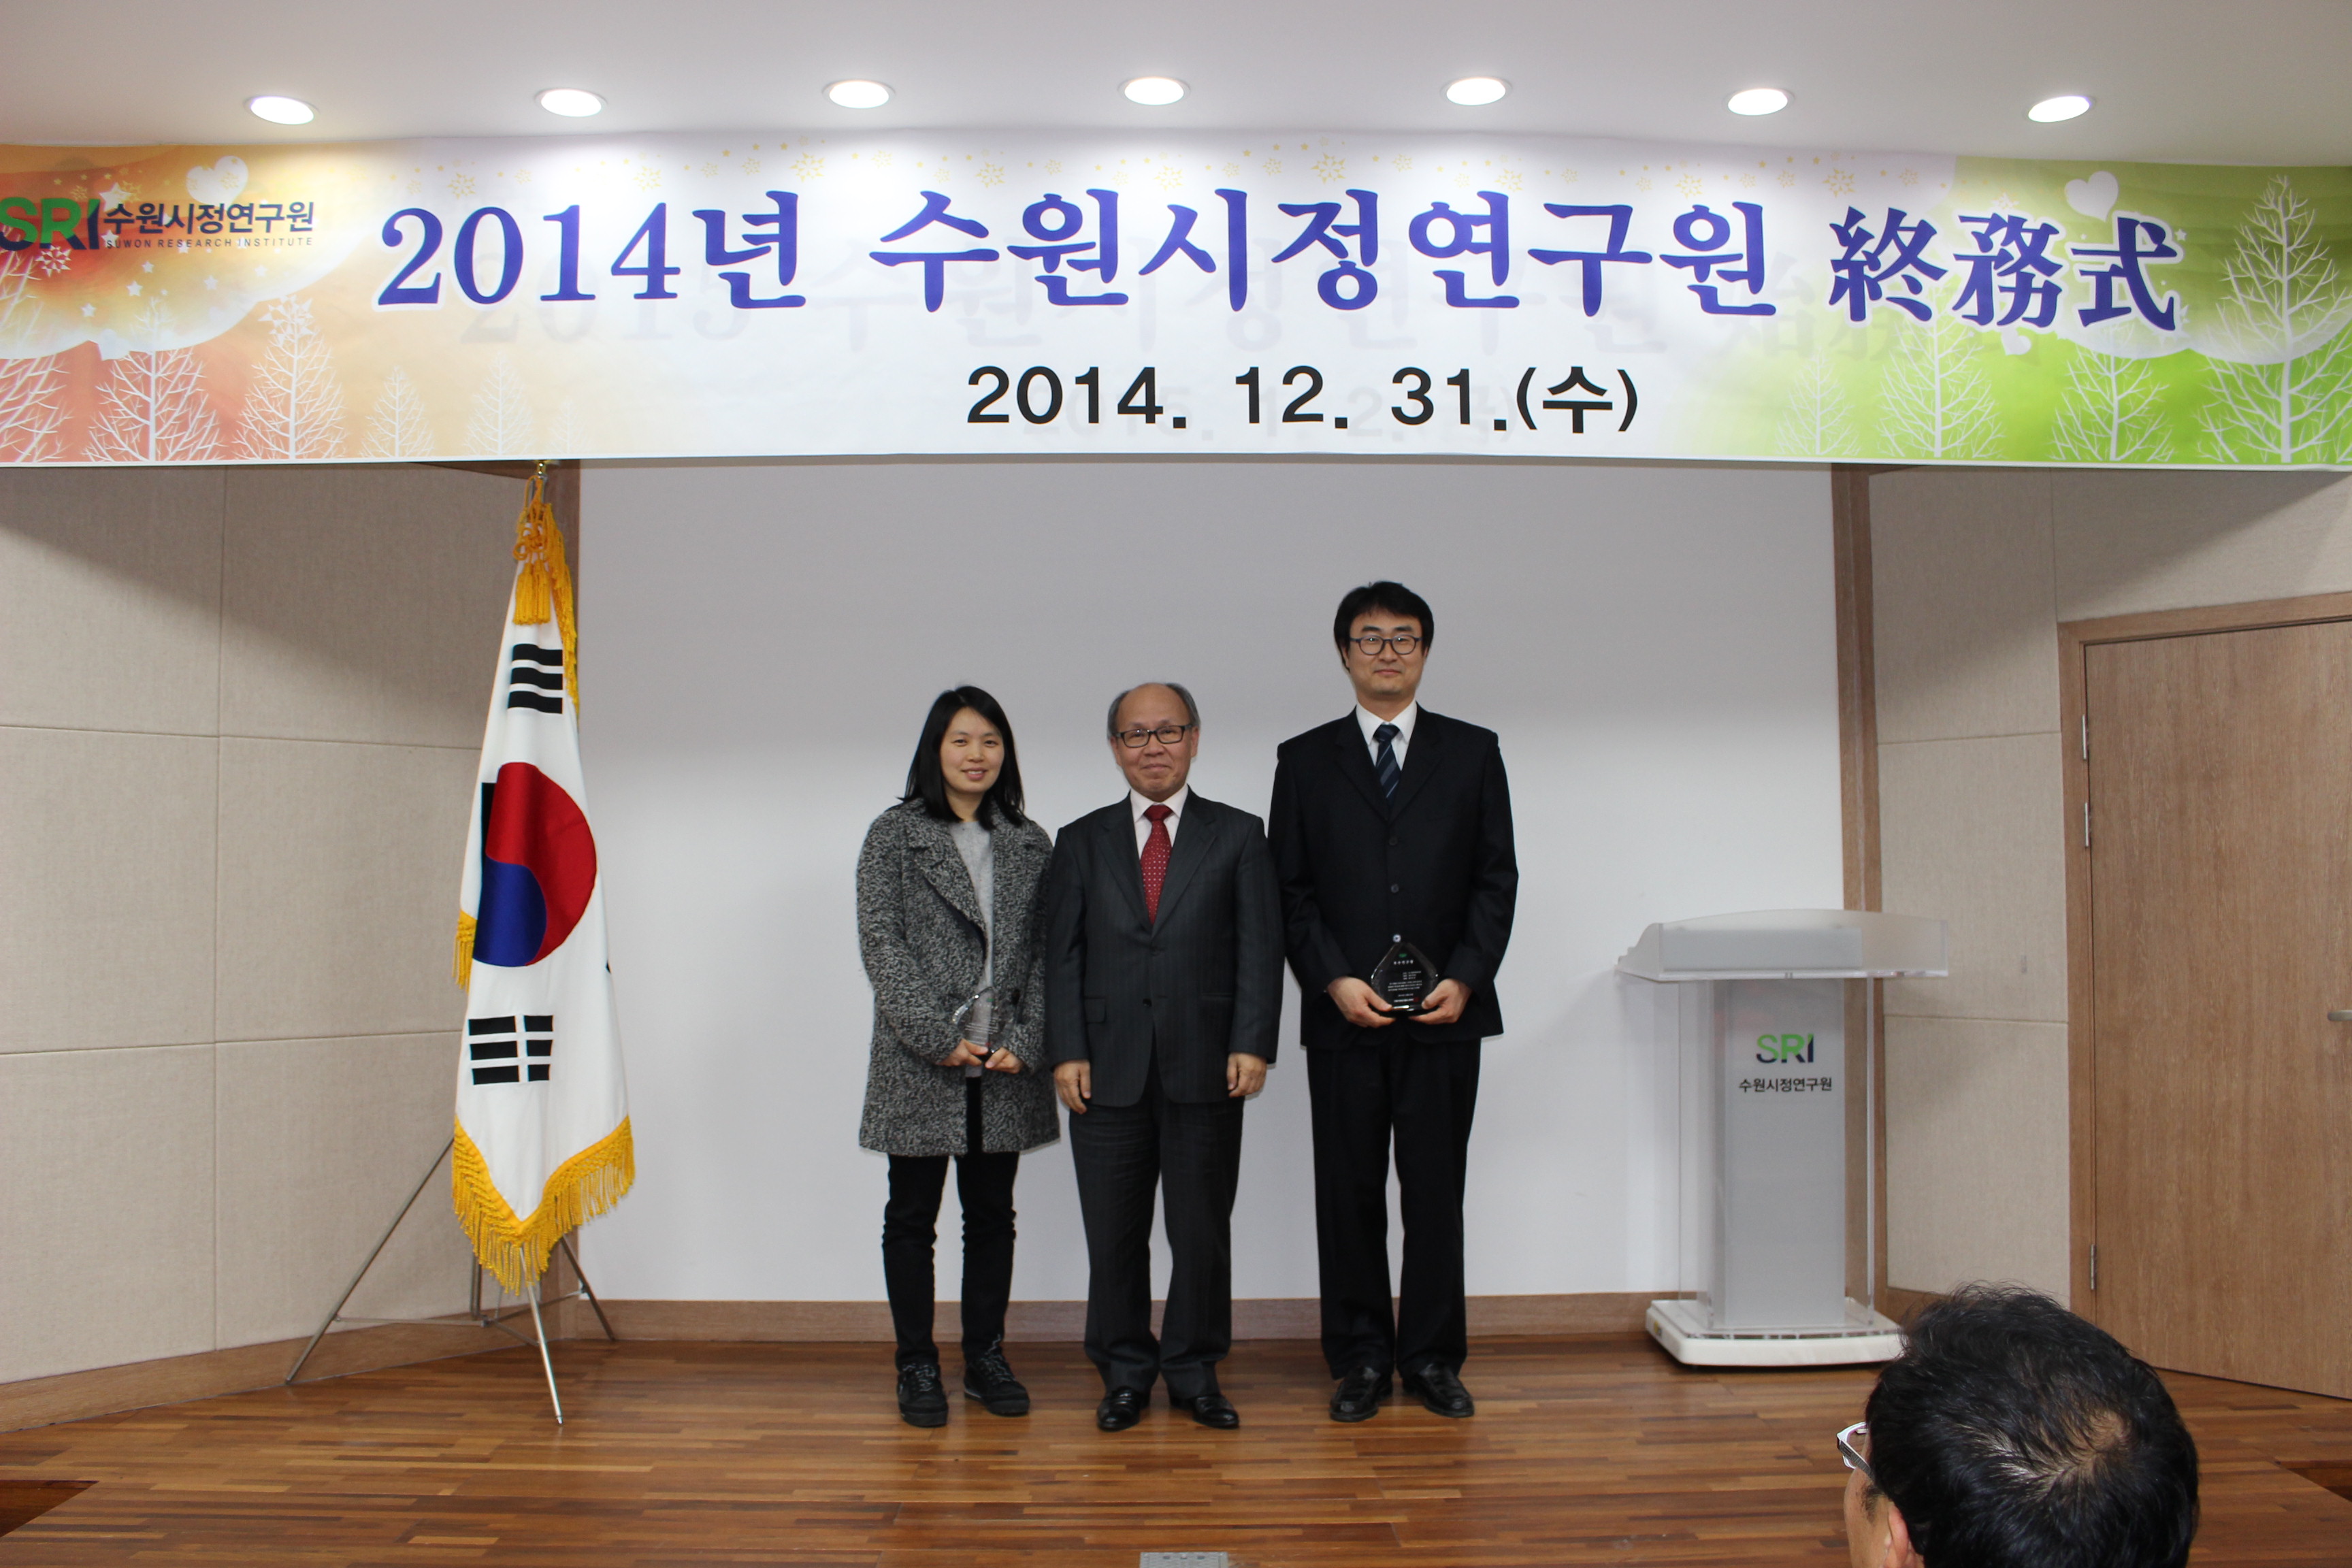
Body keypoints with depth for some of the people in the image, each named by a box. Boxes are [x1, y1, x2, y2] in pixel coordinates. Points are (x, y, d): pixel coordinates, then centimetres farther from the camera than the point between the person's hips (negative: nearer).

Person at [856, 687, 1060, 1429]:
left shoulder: (1030, 844, 10)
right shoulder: (893, 834, 0)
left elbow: (1045, 952, 6)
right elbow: (881, 944, -7)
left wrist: (1025, 1043, -6)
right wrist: (938, 1037, -13)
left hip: (1006, 1063, 3)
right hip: (919, 1064, -3)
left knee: (992, 1215, 11)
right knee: (912, 1216, 6)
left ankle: (986, 1358, 24)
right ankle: (916, 1366, 18)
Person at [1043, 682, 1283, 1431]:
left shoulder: (1238, 835, 7)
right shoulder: (1081, 841, 10)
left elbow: (1259, 947, 0)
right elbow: (1063, 956, 5)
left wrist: (1252, 1044, -10)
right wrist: (1067, 1052, -5)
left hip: (1205, 1069, -1)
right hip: (1108, 1070, 1)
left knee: (1203, 1230, 7)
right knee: (1113, 1234, 7)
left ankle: (1194, 1371, 23)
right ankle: (1125, 1373, 22)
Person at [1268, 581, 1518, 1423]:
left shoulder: (1473, 752, 8)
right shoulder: (1305, 760, 7)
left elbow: (1497, 878, 4)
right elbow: (1291, 890, 4)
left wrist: (1464, 979, -8)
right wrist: (1334, 980, -9)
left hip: (1444, 1012, 0)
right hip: (1343, 1015, 0)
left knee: (1436, 1191, 6)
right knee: (1349, 1193, 6)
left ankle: (1433, 1355, 19)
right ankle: (1361, 1356, 18)